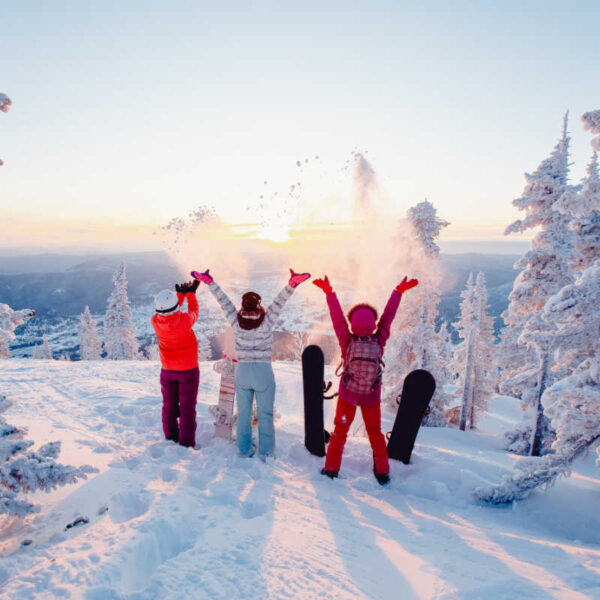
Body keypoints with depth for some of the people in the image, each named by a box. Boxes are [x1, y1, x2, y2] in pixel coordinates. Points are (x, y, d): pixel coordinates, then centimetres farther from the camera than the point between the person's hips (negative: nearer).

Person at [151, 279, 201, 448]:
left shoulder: (155, 321, -16)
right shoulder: (185, 320, -28)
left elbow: (168, 313, 7)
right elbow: (194, 312, -4)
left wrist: (181, 293, 13)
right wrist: (191, 293, 12)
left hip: (167, 370, 4)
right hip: (188, 370, -4)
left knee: (169, 405, 18)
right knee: (187, 407, 6)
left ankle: (171, 438, 32)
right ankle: (186, 443, 12)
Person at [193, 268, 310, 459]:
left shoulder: (237, 322, -7)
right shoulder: (266, 321, -13)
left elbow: (224, 302, -3)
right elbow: (279, 302, -19)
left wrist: (209, 281, 2)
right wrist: (292, 284, -27)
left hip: (242, 371, 3)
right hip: (264, 372, -2)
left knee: (243, 412, 16)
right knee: (265, 414, 9)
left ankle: (244, 449, 27)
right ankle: (265, 452, 17)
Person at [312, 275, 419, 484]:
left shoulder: (347, 341, -19)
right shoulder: (379, 341, -17)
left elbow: (337, 316, -11)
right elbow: (388, 315, -8)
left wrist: (328, 291, -1)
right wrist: (399, 291, 4)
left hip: (347, 395, -1)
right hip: (372, 396, 1)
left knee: (340, 431, 17)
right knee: (375, 433, 20)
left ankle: (331, 469, 23)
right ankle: (382, 472, 30)